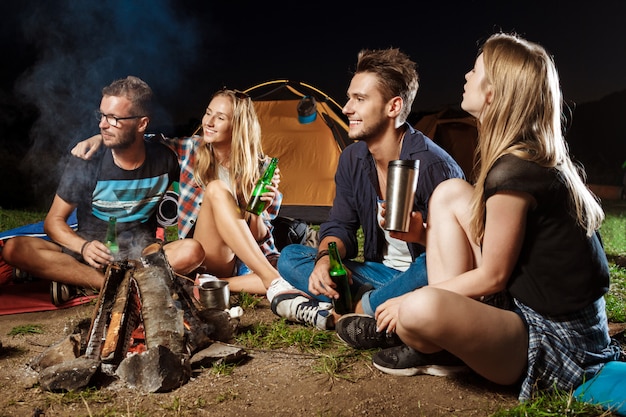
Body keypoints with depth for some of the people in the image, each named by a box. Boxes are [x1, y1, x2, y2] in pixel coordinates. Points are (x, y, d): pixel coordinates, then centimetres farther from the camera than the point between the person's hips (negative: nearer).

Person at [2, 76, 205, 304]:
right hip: (91, 251, 0)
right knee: (14, 249, -23)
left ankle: (74, 279, -26)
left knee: (192, 251, -31)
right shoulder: (85, 163, -7)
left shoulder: (164, 160, -4)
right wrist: (84, 247, -23)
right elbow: (53, 220, -3)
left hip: (141, 256, 0)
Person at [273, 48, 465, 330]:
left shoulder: (434, 166, -22)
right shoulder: (352, 159, 0)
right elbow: (339, 225, 2)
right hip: (380, 272, 6)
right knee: (290, 257, -3)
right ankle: (370, 304, -21)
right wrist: (325, 258, -20)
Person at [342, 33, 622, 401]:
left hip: (558, 344, -10)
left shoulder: (513, 171, -23)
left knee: (420, 310, -36)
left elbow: (492, 277, -17)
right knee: (451, 193, 5)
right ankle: (441, 348, 4)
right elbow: (494, 253, 13)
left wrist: (411, 300, -6)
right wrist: (426, 234, 4)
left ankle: (431, 351, 5)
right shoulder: (537, 158, 7)